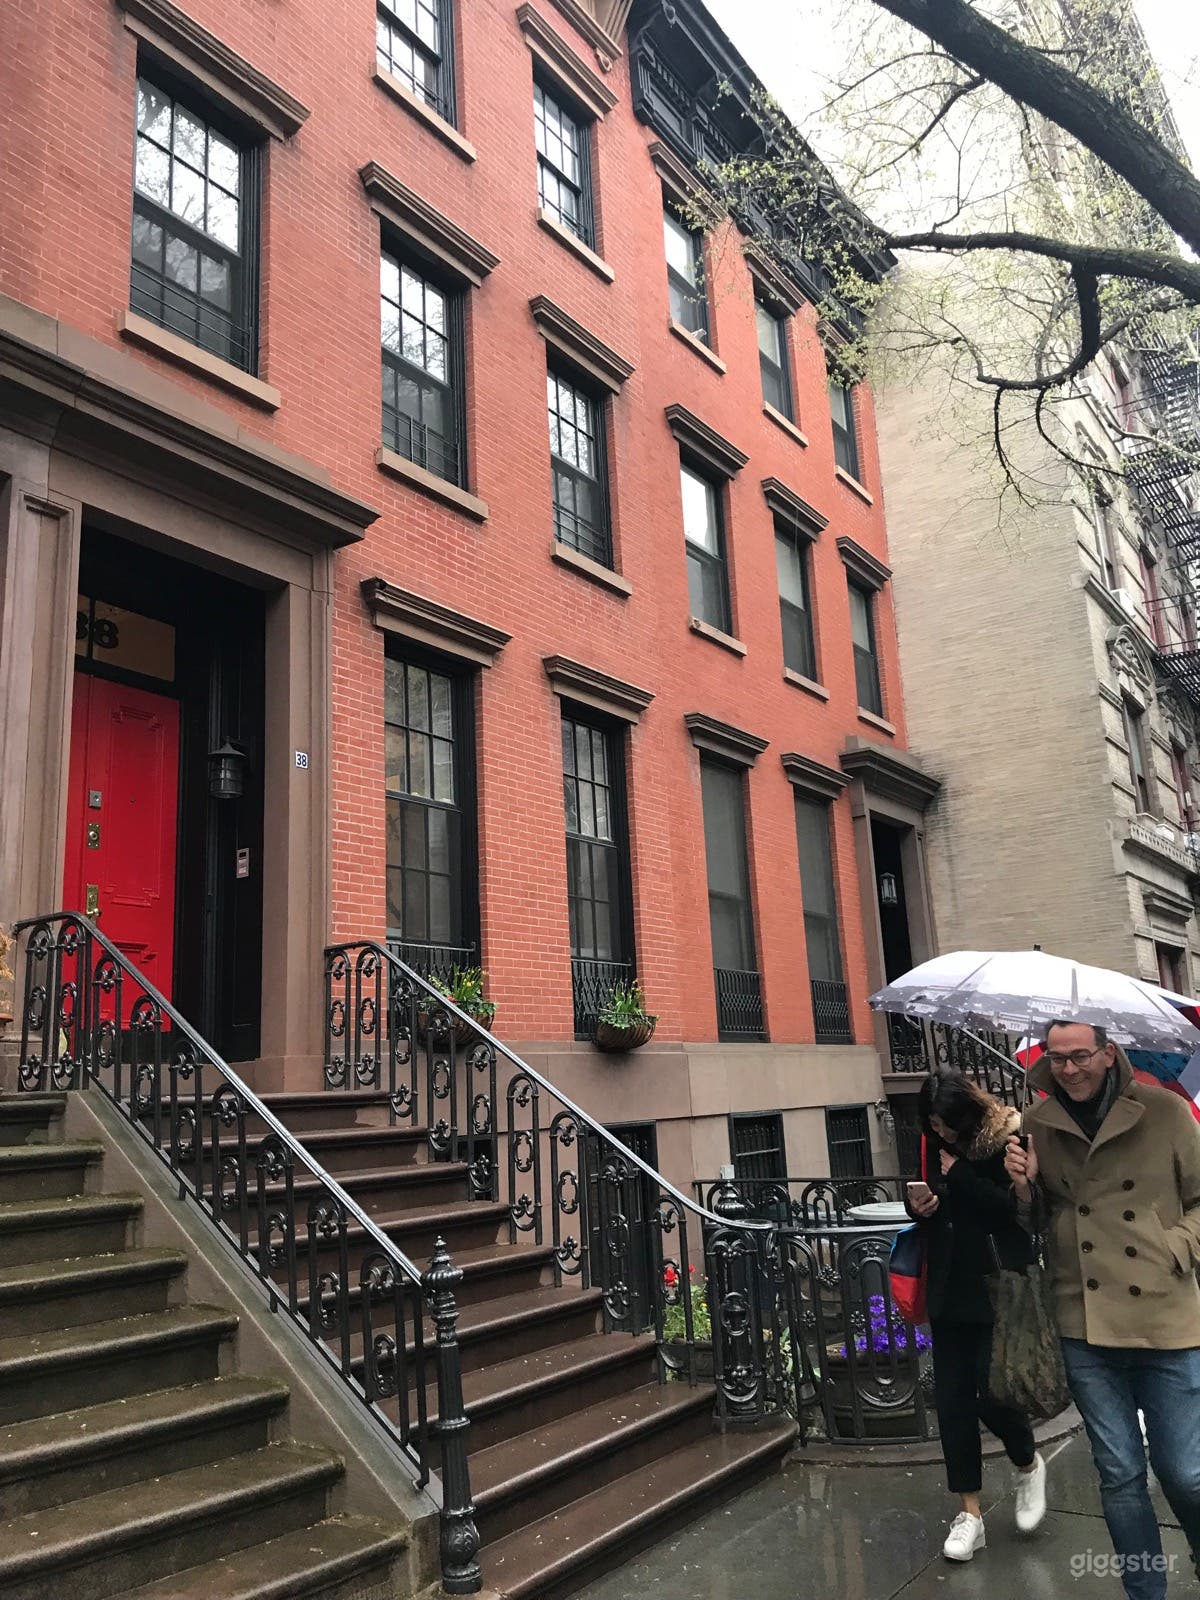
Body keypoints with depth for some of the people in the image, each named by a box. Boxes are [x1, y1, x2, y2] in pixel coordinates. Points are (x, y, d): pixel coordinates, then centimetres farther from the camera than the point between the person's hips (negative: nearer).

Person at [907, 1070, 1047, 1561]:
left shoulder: (1006, 1139, -12)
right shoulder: (936, 1148, 5)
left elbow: (1014, 1208, -21)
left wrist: (959, 1174, -21)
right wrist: (918, 1205, -4)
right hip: (950, 1291, 6)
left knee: (992, 1392, -4)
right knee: (952, 1400, 5)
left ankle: (1028, 1465, 29)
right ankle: (970, 1513, 18)